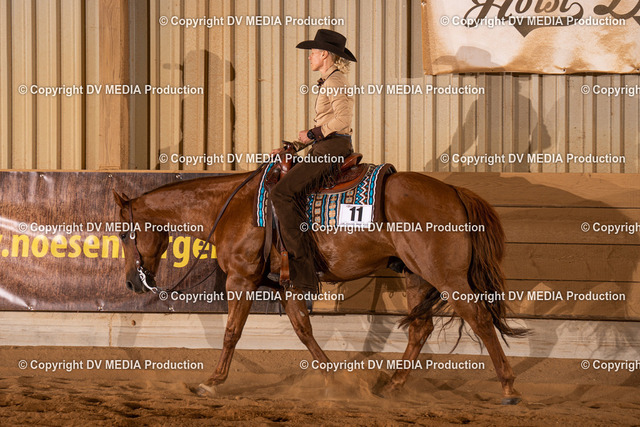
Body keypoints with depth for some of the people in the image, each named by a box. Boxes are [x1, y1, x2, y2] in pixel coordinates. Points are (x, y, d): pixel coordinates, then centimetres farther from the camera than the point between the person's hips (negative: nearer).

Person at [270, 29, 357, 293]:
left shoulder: (335, 81, -10)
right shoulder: (328, 82, 21)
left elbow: (342, 119, -22)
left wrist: (313, 135, -13)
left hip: (332, 149, -11)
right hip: (328, 150, 11)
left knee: (283, 192, -20)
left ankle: (303, 275, -25)